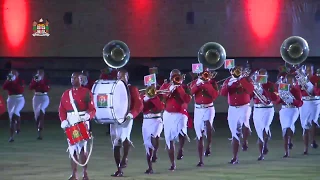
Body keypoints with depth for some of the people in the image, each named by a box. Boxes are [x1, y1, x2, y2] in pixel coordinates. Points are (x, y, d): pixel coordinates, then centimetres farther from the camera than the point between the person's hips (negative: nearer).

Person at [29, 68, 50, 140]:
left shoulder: (46, 80, 0)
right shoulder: (34, 79, 6)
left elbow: (47, 89, -14)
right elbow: (30, 88, -6)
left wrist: (41, 81, -17)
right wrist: (35, 81, -15)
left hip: (44, 97, -4)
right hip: (36, 97, 4)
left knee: (41, 111, -28)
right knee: (36, 115, 5)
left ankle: (40, 132, -30)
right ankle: (39, 132, 21)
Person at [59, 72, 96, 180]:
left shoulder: (86, 93, 0)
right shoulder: (66, 94, 12)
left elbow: (92, 110, -4)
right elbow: (62, 109, 10)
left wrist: (87, 116, -24)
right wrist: (63, 121, -7)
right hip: (70, 125, 4)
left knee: (82, 149, -14)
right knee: (72, 150, 7)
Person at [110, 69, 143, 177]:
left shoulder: (132, 89, 2)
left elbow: (139, 104, -5)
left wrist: (131, 114, -20)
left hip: (126, 118, -4)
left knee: (124, 138, -30)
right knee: (115, 144, 4)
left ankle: (125, 158, -7)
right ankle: (119, 170, 10)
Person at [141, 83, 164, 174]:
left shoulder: (159, 96, 3)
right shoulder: (143, 96, 9)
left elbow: (161, 107, -14)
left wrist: (153, 96, -15)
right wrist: (146, 98, -14)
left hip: (156, 121, -3)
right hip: (146, 122, 3)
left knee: (154, 137, -35)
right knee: (148, 145, 2)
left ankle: (154, 154, -12)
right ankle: (150, 168, 8)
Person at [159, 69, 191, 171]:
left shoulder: (184, 87, 5)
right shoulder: (165, 86, 10)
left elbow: (188, 100, -12)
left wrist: (179, 87, -13)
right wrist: (169, 91, -13)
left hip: (180, 114, -2)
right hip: (168, 115, 2)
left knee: (181, 132, -33)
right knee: (169, 140, 2)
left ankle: (181, 148, -4)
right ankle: (172, 164, 11)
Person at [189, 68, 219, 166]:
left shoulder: (212, 82, 2)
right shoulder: (194, 82, 7)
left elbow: (215, 94, -12)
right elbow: (190, 92, -9)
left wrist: (207, 83, -15)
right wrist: (198, 84, -20)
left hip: (209, 108, -2)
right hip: (198, 109, 2)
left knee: (208, 125, -35)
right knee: (199, 136, 3)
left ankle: (208, 146, -17)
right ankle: (201, 160, 10)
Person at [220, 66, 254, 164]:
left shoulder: (246, 79, 0)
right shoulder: (228, 81, 6)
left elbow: (251, 90, -18)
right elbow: (222, 93, -8)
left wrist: (242, 80, -19)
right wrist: (228, 85, -22)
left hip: (244, 107, -3)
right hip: (232, 109, 3)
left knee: (244, 123, -36)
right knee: (235, 134, 5)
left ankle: (245, 141, -13)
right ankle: (235, 157, 11)